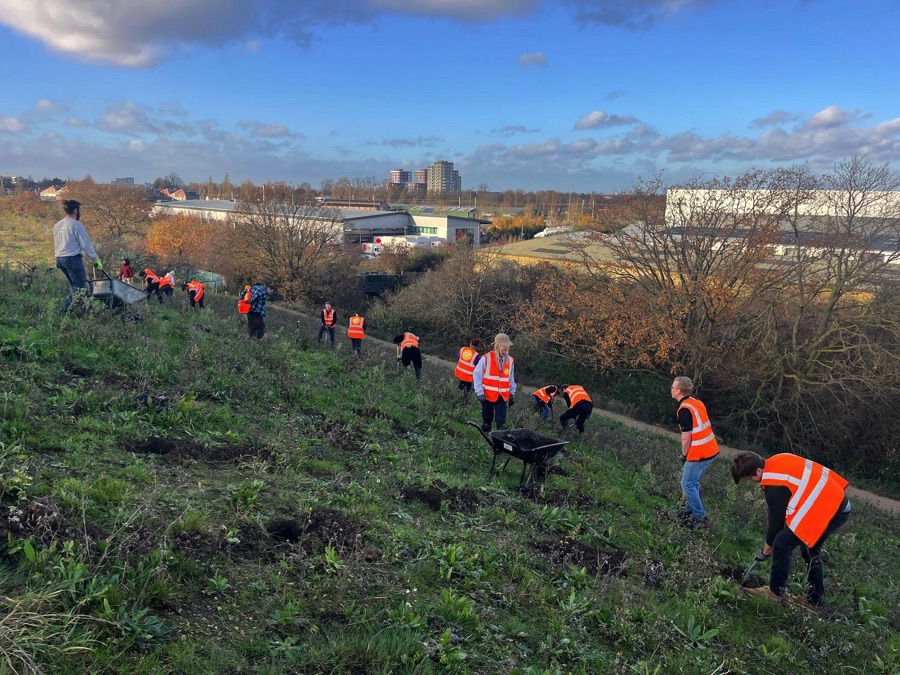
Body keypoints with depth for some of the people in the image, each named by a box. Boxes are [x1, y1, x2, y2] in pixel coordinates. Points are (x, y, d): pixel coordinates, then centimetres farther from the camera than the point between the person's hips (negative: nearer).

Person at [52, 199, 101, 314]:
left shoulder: (57, 226, 18)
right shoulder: (76, 224, -8)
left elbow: (56, 245, 20)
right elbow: (86, 244, -10)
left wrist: (58, 259, 22)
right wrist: (96, 259, -6)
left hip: (60, 258, 9)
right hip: (73, 258, -9)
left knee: (76, 287, 14)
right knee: (81, 288, -9)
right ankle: (65, 309, -18)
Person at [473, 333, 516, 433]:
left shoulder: (510, 360, 3)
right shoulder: (486, 358, -11)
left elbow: (511, 378, 13)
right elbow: (477, 374, -7)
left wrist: (512, 393, 12)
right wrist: (479, 392, -10)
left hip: (502, 396, 2)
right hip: (488, 395, -2)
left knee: (501, 421, -6)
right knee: (487, 421, 10)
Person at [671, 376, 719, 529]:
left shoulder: (684, 409, -19)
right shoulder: (697, 403, 8)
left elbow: (686, 438, -18)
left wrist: (684, 455, -1)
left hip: (699, 454, -9)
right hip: (711, 450, 9)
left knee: (687, 485, 4)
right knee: (693, 483, 21)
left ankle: (700, 518, 10)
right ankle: (690, 510, 33)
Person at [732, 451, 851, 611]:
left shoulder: (775, 486, -21)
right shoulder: (777, 461, 3)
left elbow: (776, 520, -10)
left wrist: (766, 550, 7)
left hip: (828, 510, -10)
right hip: (838, 503, 10)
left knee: (782, 543, -6)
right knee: (810, 550, 21)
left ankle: (775, 591, 7)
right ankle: (815, 600, 30)